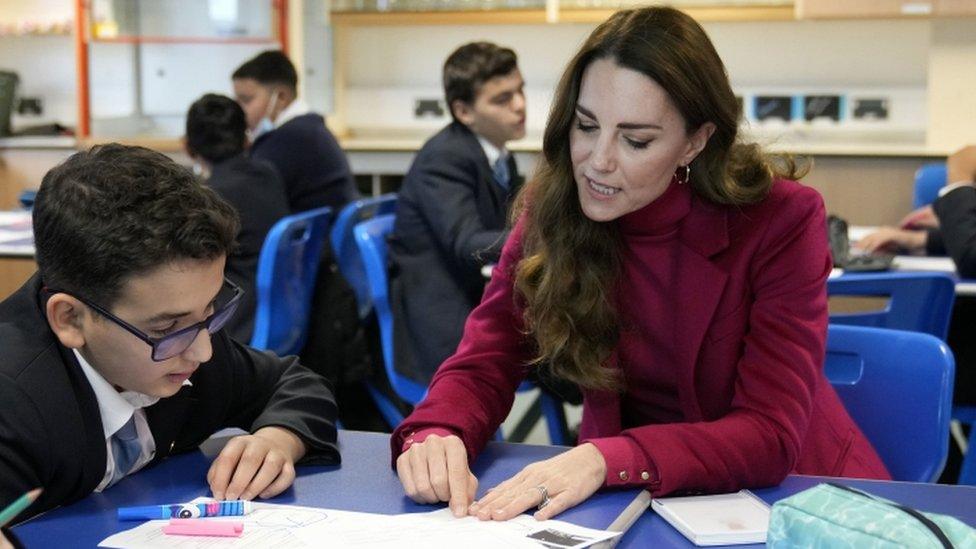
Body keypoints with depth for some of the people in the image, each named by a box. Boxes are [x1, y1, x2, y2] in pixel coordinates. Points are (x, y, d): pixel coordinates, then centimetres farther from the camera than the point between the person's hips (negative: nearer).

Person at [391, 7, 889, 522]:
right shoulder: (552, 209, -9)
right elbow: (484, 363, -7)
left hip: (785, 484, -1)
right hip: (627, 498, 2)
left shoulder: (781, 219, -19)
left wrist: (608, 460, -37)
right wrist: (436, 435, -30)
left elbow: (771, 434, -22)